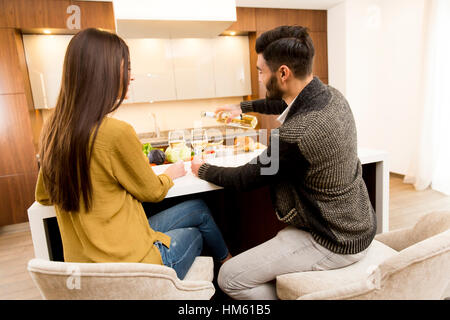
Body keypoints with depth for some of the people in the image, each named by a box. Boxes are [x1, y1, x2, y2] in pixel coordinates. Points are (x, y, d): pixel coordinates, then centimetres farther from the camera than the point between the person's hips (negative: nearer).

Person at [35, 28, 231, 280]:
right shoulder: (116, 132, -27)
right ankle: (227, 261, 51)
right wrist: (171, 174, 11)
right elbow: (152, 192, -10)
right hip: (127, 263, -7)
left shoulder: (53, 130, -1)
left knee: (197, 209, 19)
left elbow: (44, 196, 12)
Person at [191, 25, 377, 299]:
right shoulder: (332, 95, -5)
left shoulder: (295, 133, -32)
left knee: (230, 278, -5)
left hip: (335, 245, -9)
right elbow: (283, 104, 17)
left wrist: (203, 170, 2)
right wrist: (242, 107, 29)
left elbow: (247, 179, -16)